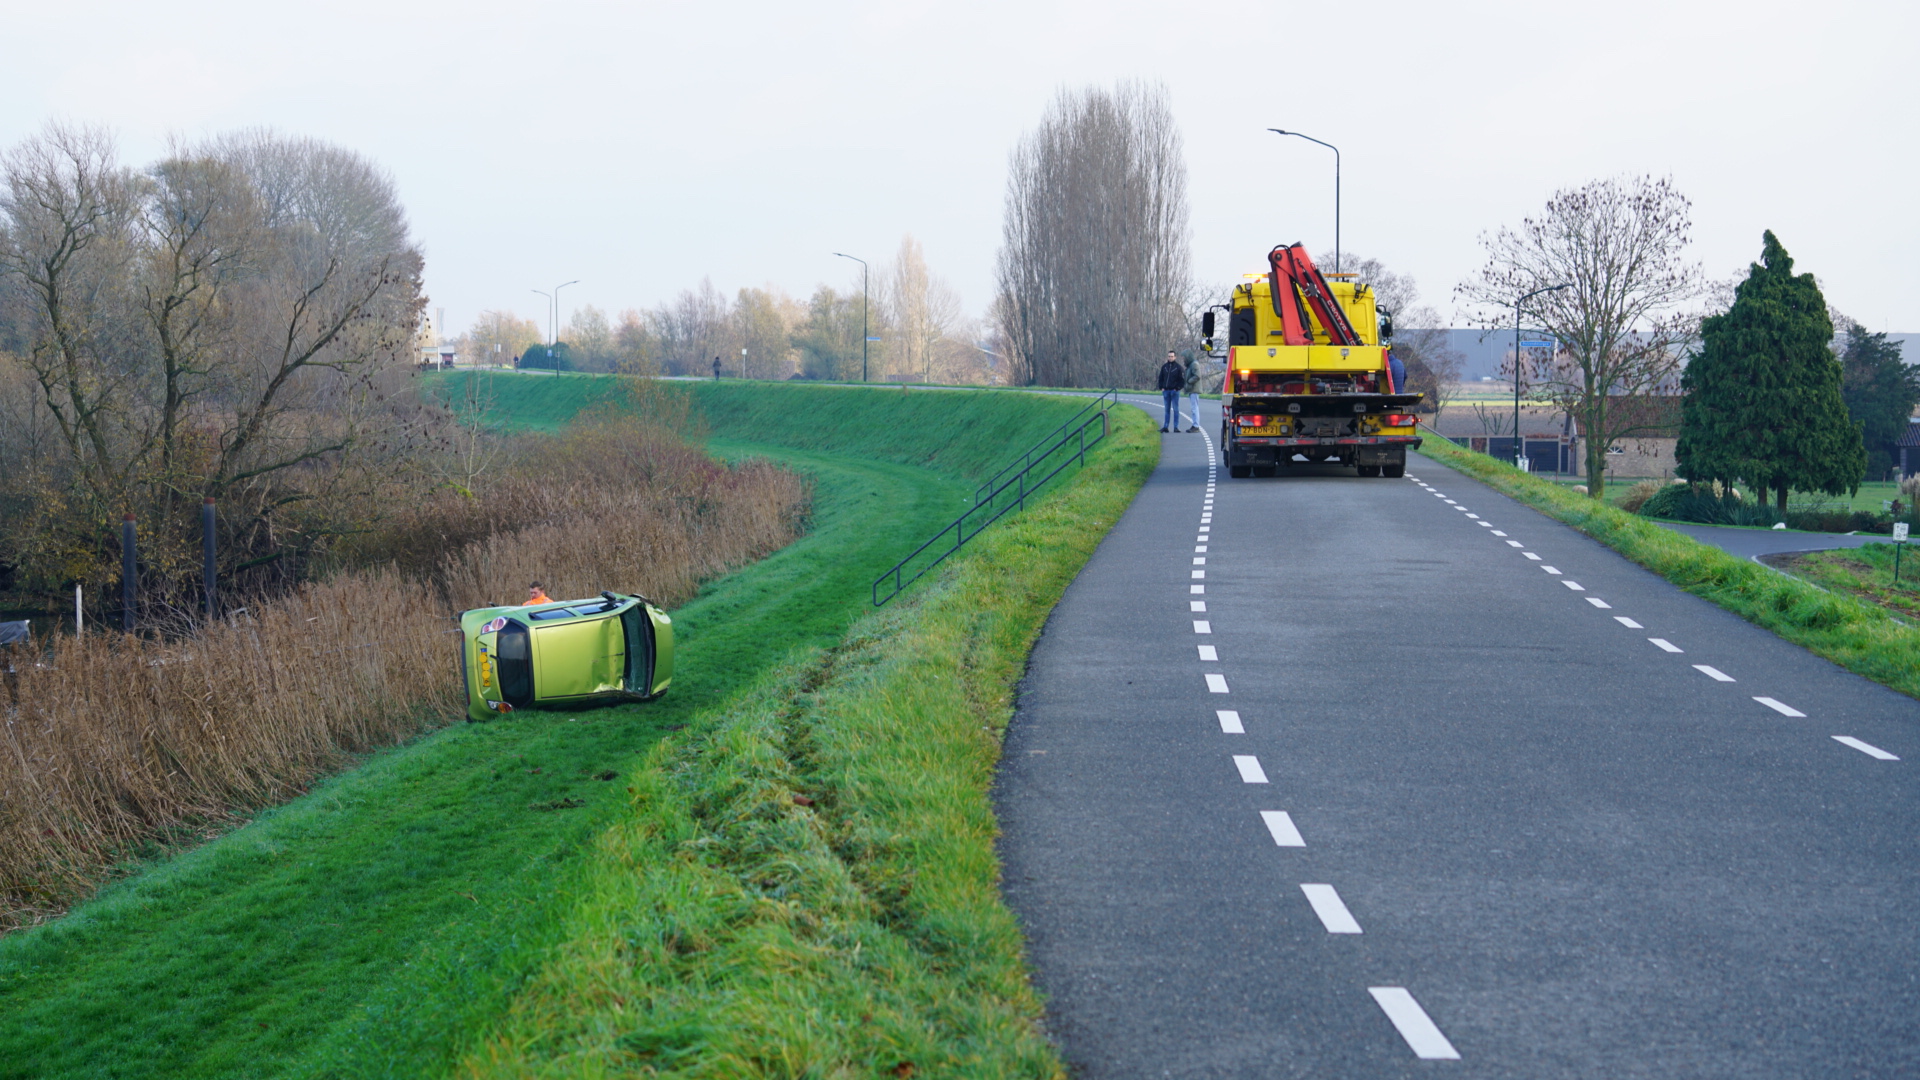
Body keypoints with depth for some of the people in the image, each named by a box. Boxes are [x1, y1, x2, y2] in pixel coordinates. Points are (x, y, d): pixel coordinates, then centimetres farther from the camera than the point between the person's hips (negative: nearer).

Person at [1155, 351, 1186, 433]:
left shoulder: (1178, 367, -2)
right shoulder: (1164, 367, 9)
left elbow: (1182, 380, -3)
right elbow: (1160, 378, 15)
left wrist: (1177, 388, -11)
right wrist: (1161, 387, 3)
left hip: (1174, 391, -4)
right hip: (1166, 391, 4)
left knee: (1175, 409, -2)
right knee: (1167, 410, 7)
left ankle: (1176, 427, 0)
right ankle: (1165, 427, 9)